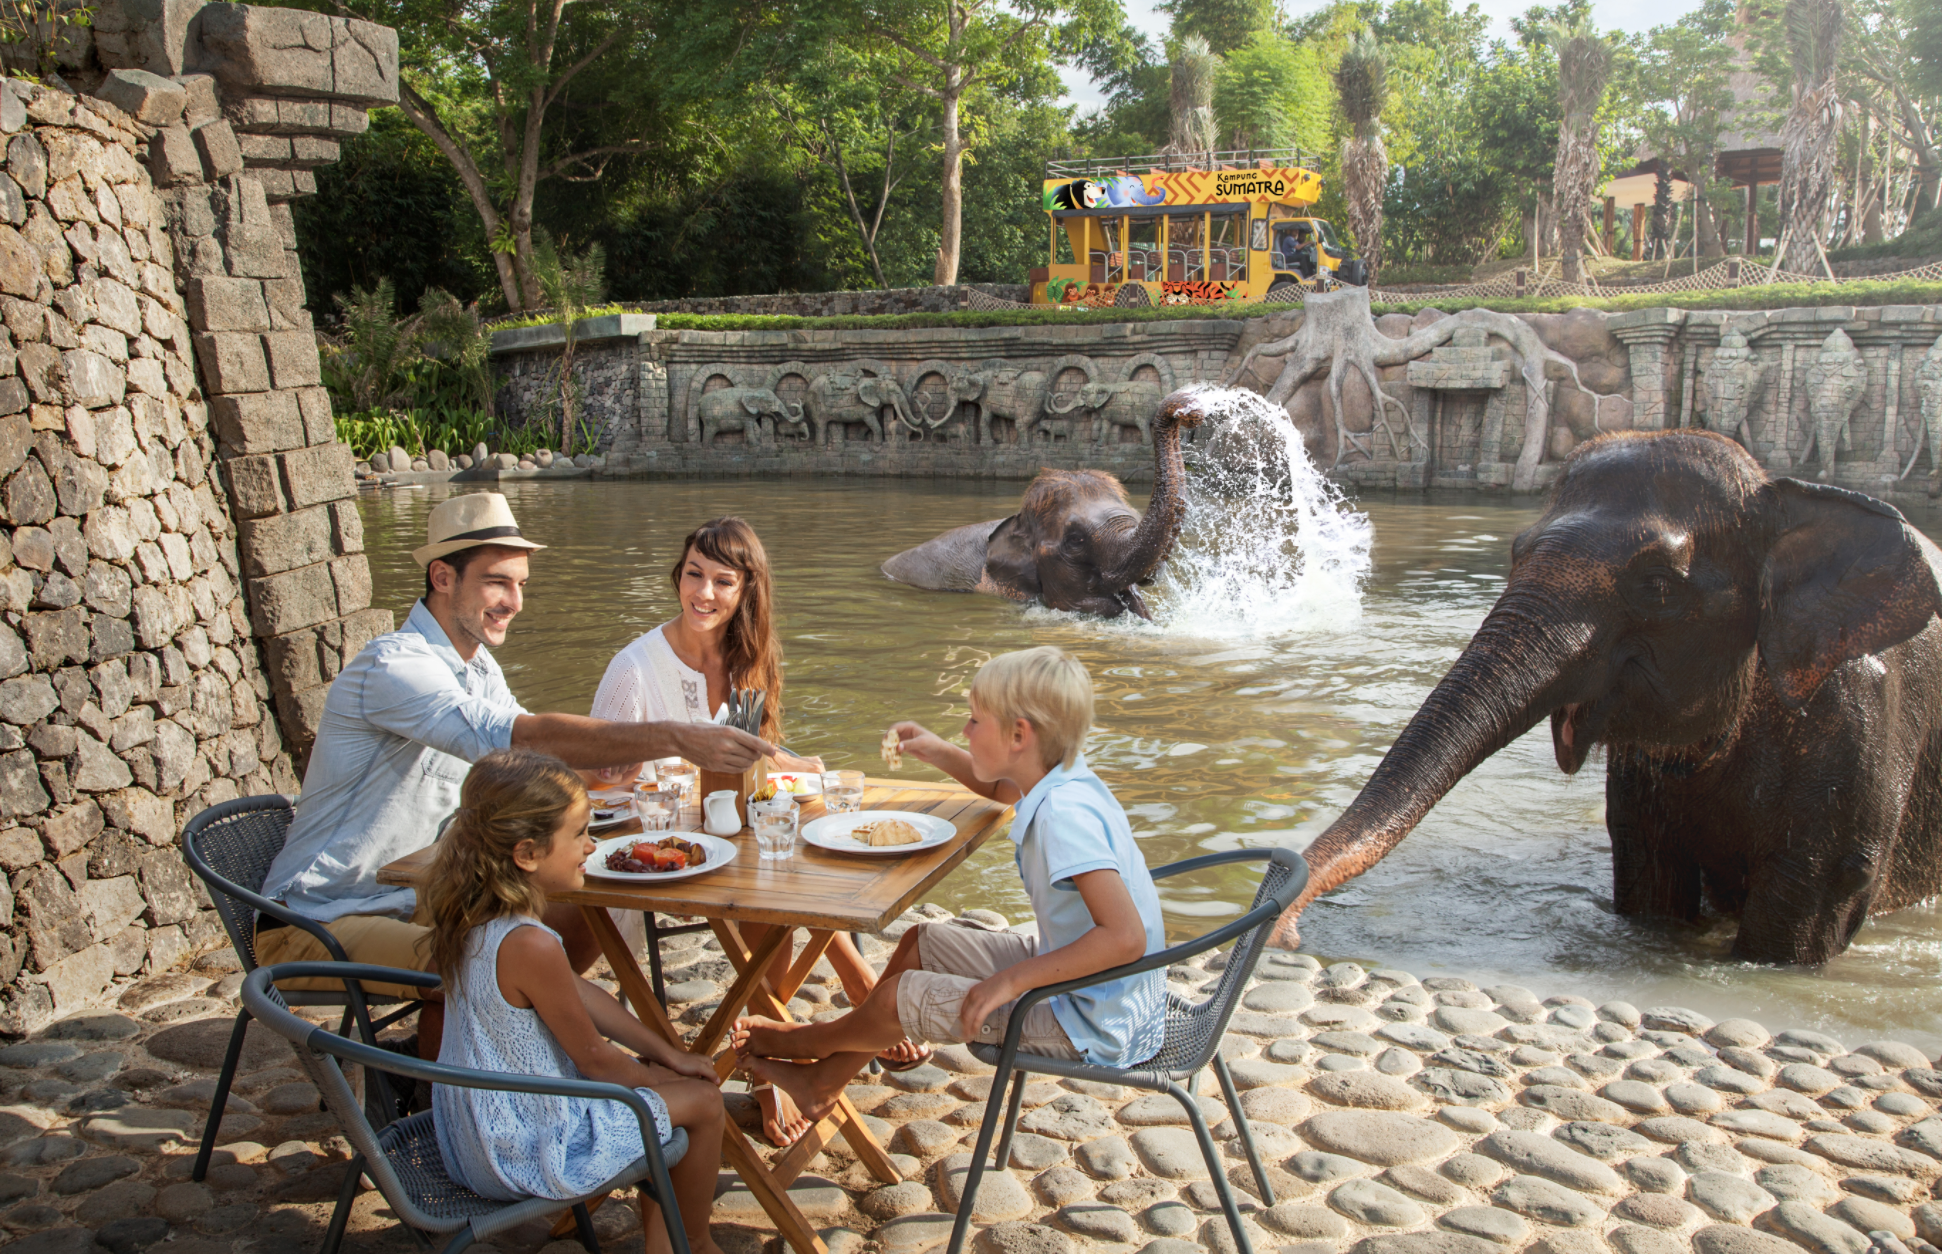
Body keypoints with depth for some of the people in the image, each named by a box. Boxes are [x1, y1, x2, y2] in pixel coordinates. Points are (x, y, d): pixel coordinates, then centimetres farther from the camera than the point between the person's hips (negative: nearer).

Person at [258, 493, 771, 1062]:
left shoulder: (478, 668, 8)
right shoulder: (392, 666, -24)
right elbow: (521, 737, -38)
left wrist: (617, 761, -16)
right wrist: (673, 737, -43)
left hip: (410, 902, 9)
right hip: (314, 927, -9)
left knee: (581, 921, -2)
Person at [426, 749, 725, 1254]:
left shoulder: (474, 919, -2)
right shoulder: (530, 946, -32)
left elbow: (582, 993, 8)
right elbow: (593, 1058, -19)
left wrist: (668, 1055, 11)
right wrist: (652, 1079, 2)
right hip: (527, 1147, -9)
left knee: (662, 1076, 22)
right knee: (702, 1101, 3)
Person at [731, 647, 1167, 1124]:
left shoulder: (1065, 815, -30)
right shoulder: (1064, 779, 0)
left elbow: (1126, 938, -37)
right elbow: (999, 788, 26)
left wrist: (1011, 981, -31)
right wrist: (939, 753, 10)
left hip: (1094, 1026, -10)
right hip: (1071, 981, 10)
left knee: (900, 999, -5)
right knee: (921, 941, 15)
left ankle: (809, 1040, 28)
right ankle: (823, 1081, 29)